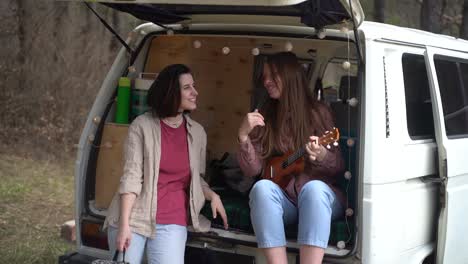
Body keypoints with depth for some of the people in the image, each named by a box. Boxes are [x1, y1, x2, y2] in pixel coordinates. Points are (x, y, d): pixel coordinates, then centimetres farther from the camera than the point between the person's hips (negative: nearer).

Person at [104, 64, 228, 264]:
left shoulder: (197, 132, 7)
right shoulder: (142, 125, -4)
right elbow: (131, 176, -9)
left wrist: (212, 196, -2)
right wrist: (124, 224, -15)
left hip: (172, 222, 2)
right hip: (133, 216, -2)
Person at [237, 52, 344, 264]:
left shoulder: (318, 112, 1)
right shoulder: (265, 118, 7)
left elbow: (338, 166, -1)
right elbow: (252, 170, 1)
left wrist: (322, 156, -23)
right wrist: (244, 136, -16)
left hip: (319, 196, -2)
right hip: (282, 201, 2)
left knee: (314, 188, -35)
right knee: (262, 187, -31)